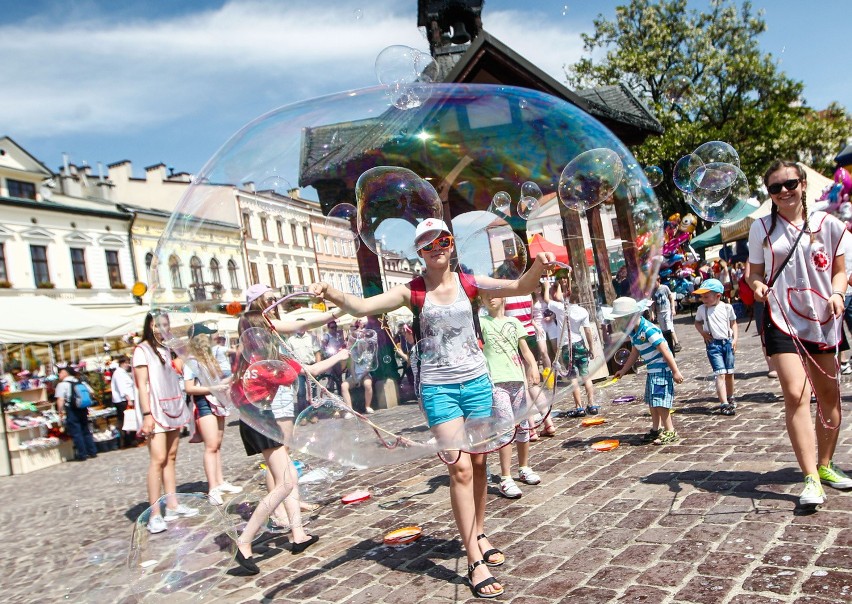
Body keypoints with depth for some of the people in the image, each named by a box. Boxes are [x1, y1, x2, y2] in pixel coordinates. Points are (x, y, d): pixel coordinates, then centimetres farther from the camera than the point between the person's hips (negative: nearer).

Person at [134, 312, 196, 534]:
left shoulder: (166, 350, 17)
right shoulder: (142, 350, -3)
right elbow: (142, 384, -9)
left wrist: (183, 408, 14)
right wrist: (147, 414, -16)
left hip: (173, 408, 7)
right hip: (156, 410, -7)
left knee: (171, 457, 7)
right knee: (158, 459, -13)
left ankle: (172, 505, 12)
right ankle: (155, 514, -12)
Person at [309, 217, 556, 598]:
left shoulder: (468, 283, 2)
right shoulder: (414, 291, -5)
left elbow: (520, 287, -5)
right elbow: (363, 307, -17)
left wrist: (538, 267, -26)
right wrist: (333, 295, -37)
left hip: (477, 382, 3)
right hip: (439, 388, -3)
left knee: (479, 463, 10)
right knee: (460, 468, -8)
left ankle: (478, 535, 30)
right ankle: (475, 562, -2)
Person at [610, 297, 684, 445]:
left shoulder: (649, 330, -23)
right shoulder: (634, 332, 6)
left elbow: (665, 351, -22)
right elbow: (634, 353, 19)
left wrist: (675, 372, -21)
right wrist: (623, 370, 21)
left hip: (662, 369, -10)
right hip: (652, 370, 10)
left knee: (659, 401, -9)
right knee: (652, 402, 16)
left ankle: (670, 432, 1)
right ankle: (656, 429, 28)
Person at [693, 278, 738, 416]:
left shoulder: (727, 307, -1)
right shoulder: (702, 309, 1)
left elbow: (733, 323, 8)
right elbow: (697, 322, 17)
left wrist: (735, 339, -2)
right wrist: (702, 332, -1)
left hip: (727, 342, 2)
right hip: (713, 344, -1)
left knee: (729, 373, 13)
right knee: (720, 373, -12)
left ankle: (730, 398, 35)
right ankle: (724, 404, -16)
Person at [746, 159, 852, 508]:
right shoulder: (761, 229, 3)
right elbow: (755, 271, 8)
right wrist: (756, 284, -14)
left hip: (823, 321, 3)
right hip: (782, 320, -2)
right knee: (796, 395, -15)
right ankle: (811, 480, -13)